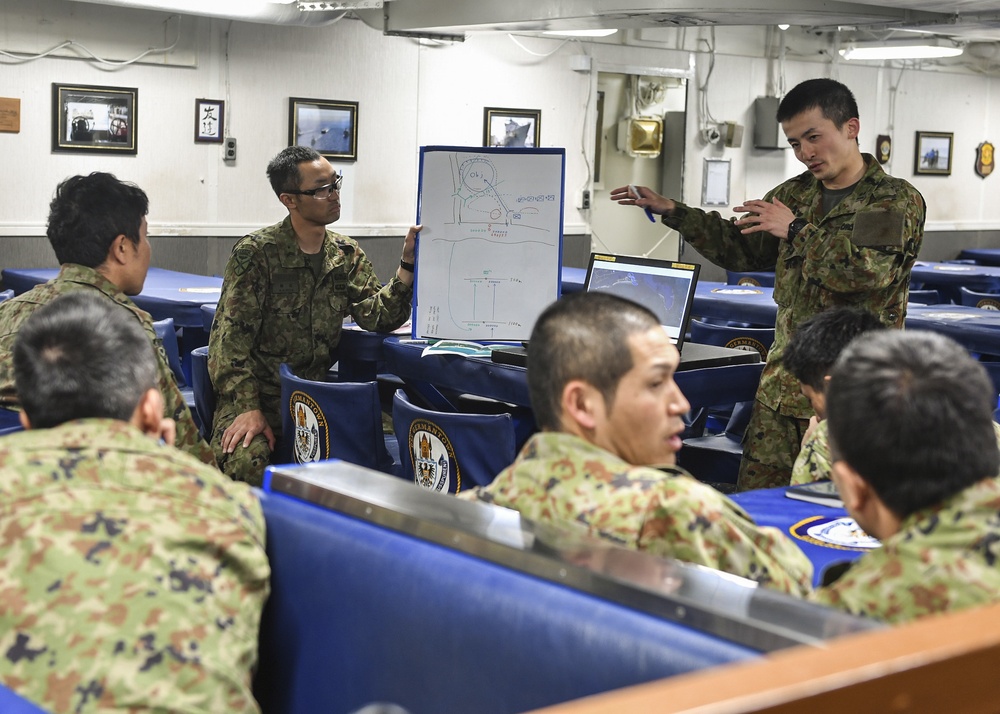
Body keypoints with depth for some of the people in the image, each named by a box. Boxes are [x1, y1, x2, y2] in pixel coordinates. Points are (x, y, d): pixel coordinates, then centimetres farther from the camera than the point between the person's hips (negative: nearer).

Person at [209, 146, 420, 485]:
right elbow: (231, 335, -10)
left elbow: (377, 315, 1)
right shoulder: (256, 253, -5)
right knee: (247, 462, -34)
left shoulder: (347, 254, 11)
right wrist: (249, 408, -21)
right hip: (258, 393, -4)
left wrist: (407, 264, -12)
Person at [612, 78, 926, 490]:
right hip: (782, 387, 6)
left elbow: (870, 270, -21)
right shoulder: (796, 194, 16)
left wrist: (798, 229, -11)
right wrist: (669, 211, 15)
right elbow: (740, 248, 25)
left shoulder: (897, 201, -5)